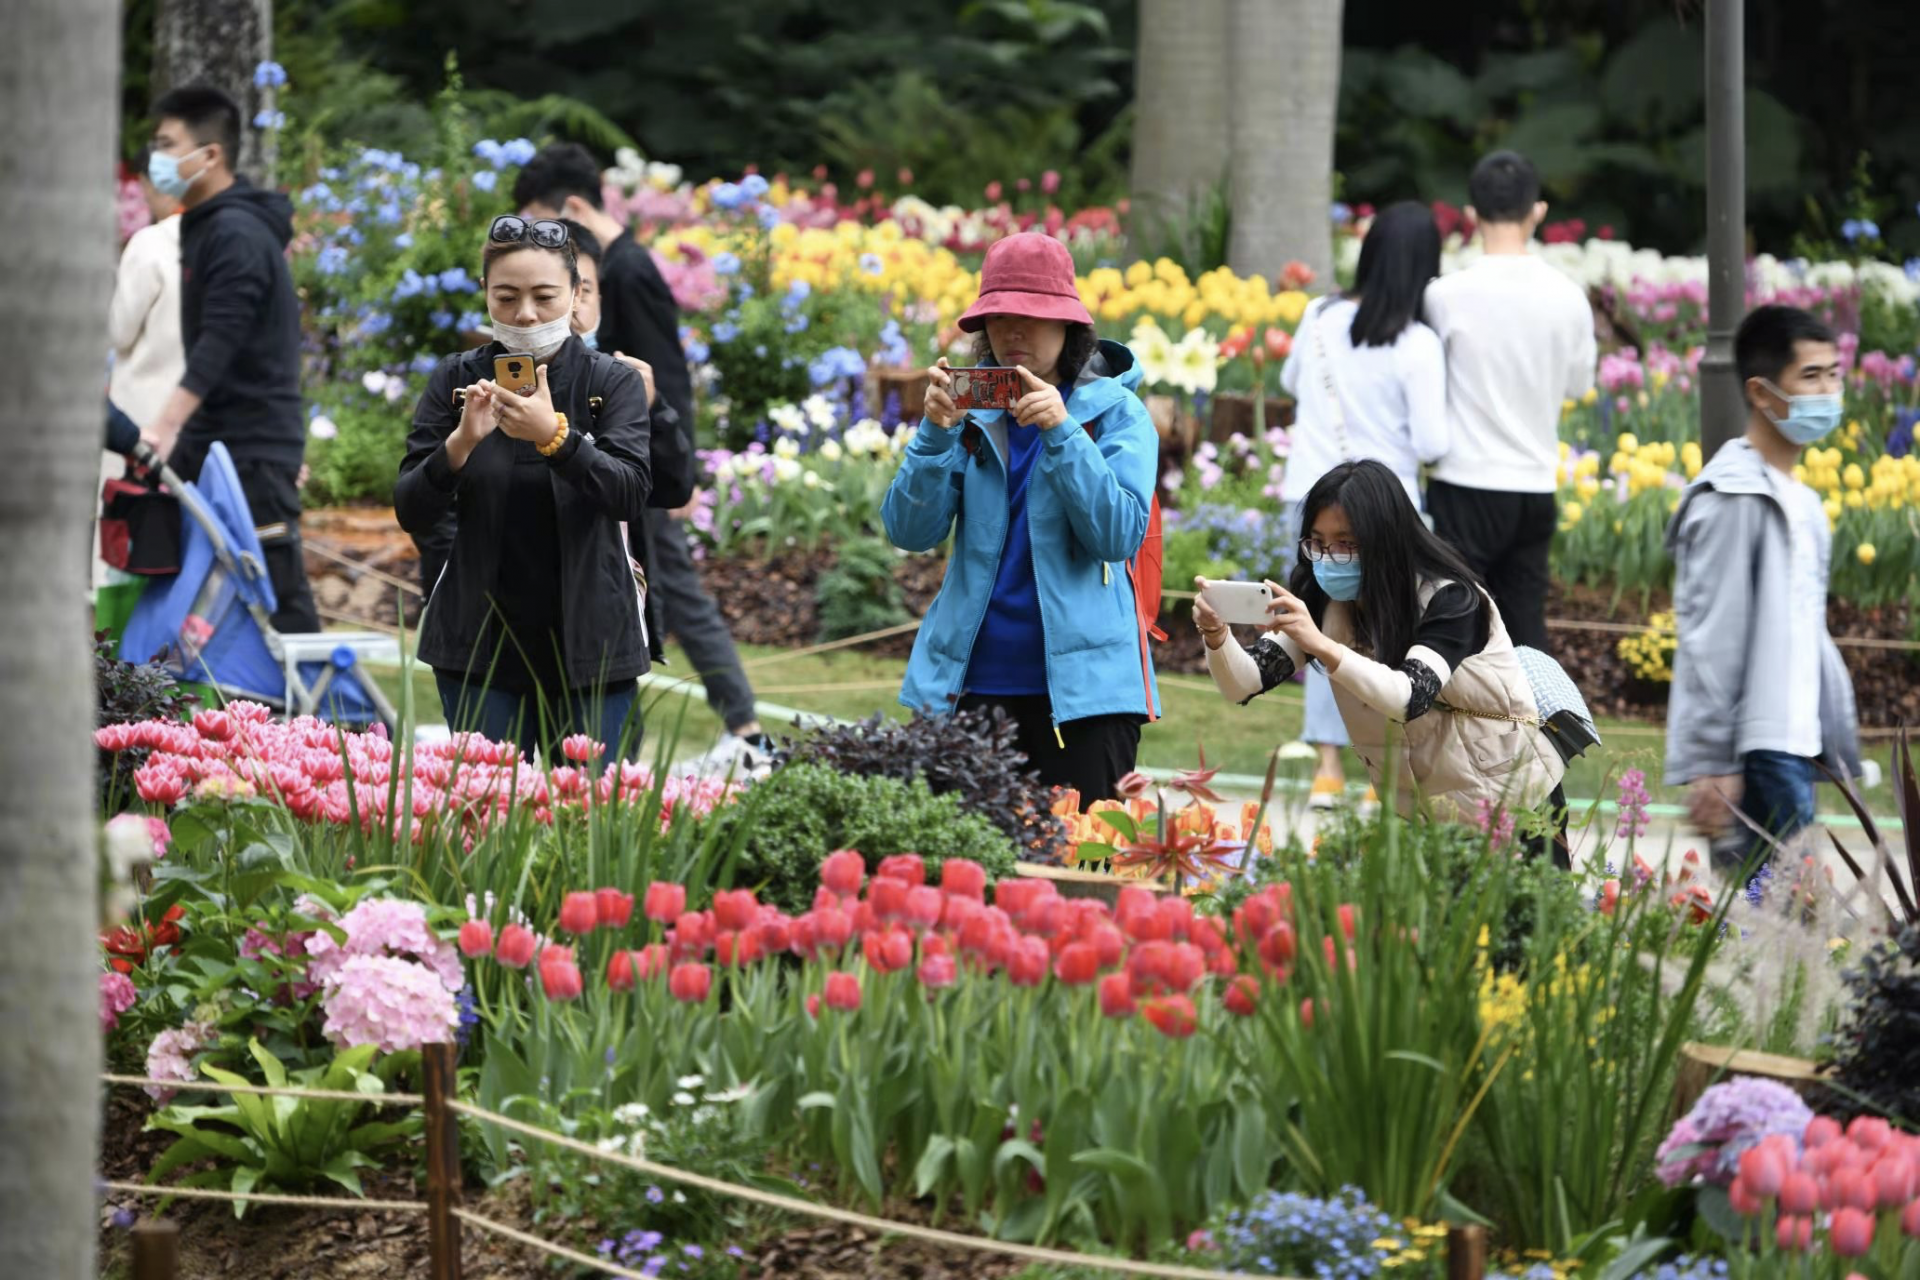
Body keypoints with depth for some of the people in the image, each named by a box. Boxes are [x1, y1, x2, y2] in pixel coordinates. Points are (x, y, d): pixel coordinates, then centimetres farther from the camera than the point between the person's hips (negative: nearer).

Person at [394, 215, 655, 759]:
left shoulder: (613, 382, 0)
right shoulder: (455, 381, 3)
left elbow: (630, 493, -15)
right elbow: (411, 514, -3)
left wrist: (553, 434, -31)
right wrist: (461, 443, -21)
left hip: (586, 645, -1)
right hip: (480, 644, 1)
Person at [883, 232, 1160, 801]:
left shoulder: (1115, 412, 2)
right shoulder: (972, 411, 9)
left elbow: (1120, 536, -11)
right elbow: (910, 531, 1)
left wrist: (1061, 433, -18)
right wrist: (937, 433, -13)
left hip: (1082, 685, -3)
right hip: (972, 683, 3)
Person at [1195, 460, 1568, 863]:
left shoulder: (1450, 599, -25)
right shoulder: (1320, 600, -9)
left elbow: (1409, 698, -41)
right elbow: (1245, 685, -16)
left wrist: (1320, 646, -53)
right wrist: (1217, 636, -37)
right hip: (1417, 813, 5)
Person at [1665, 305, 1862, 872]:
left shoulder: (1801, 504, 18)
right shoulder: (1734, 499, -11)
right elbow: (1709, 640, -14)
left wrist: (1839, 736, 20)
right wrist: (1709, 762, -17)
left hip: (1795, 744, 9)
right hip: (1758, 751, -9)